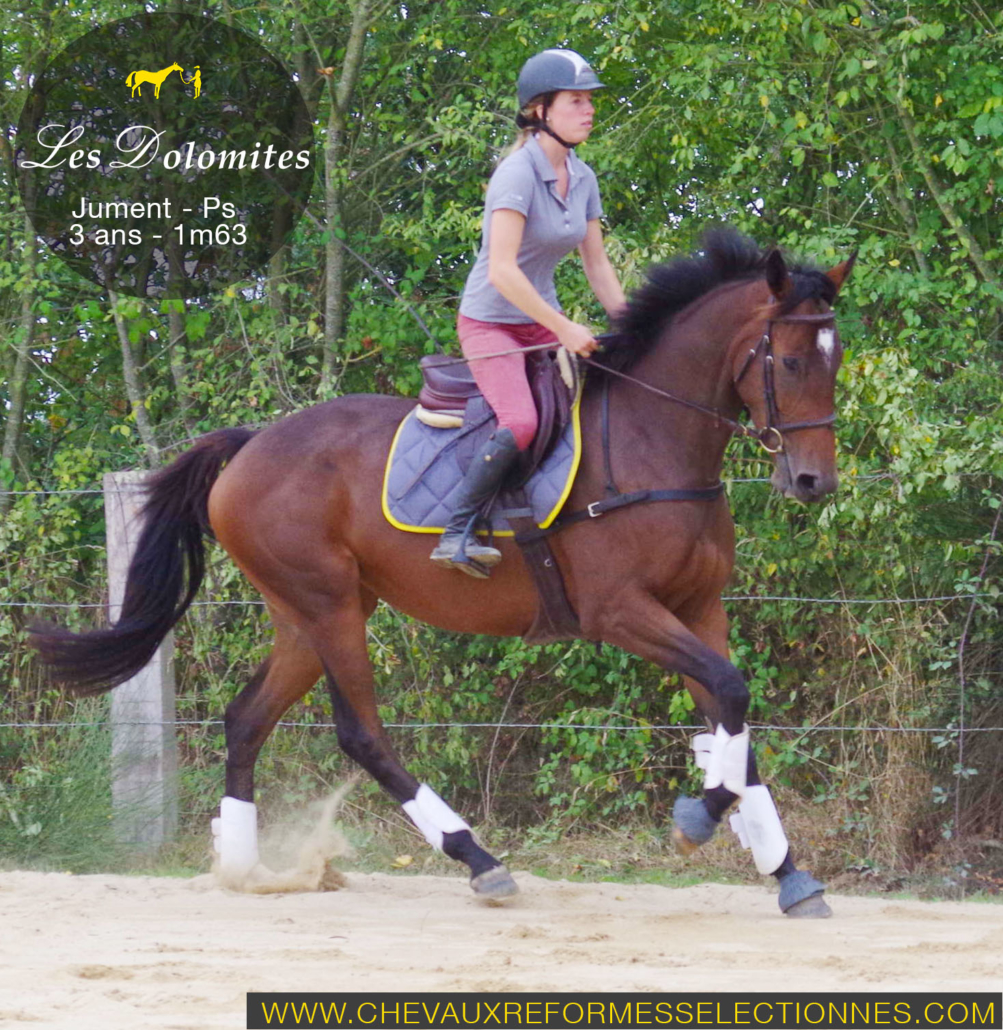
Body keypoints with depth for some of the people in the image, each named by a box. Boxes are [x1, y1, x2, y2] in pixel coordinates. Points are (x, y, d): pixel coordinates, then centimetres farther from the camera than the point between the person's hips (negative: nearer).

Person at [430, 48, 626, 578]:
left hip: (543, 322, 8)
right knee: (520, 422, -29)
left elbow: (597, 266, 12)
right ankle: (455, 533, -22)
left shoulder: (583, 179, 5)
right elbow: (502, 270, -27)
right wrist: (564, 330, -26)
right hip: (490, 321, -8)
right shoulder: (518, 175, -20)